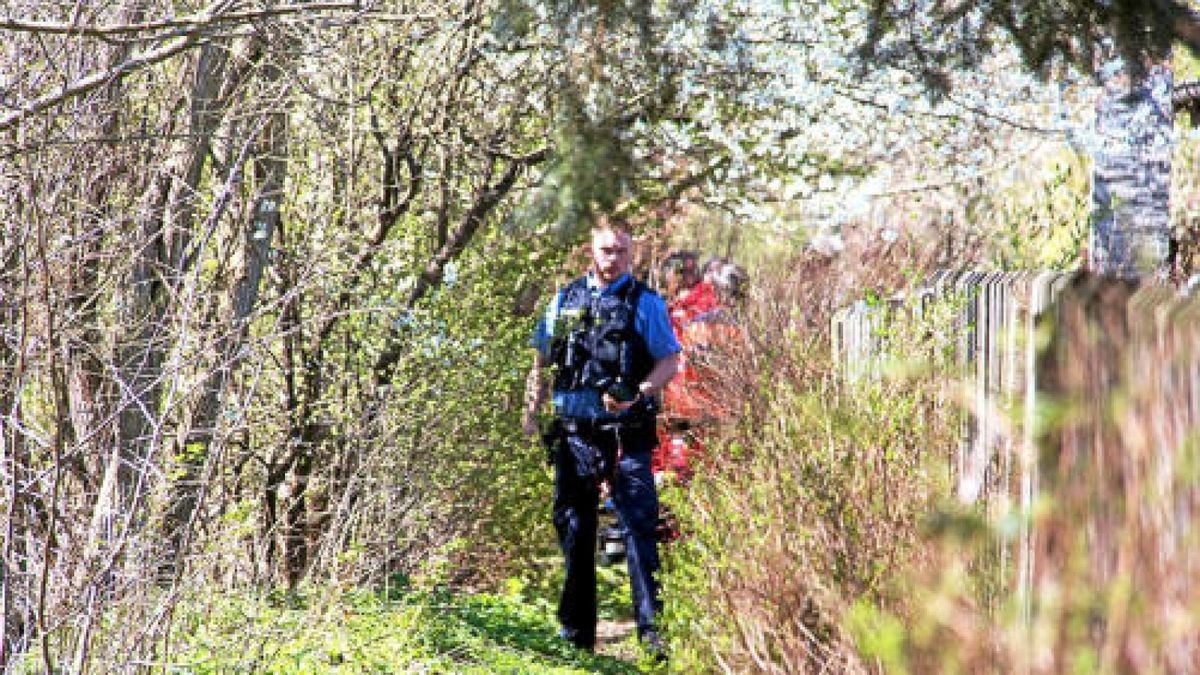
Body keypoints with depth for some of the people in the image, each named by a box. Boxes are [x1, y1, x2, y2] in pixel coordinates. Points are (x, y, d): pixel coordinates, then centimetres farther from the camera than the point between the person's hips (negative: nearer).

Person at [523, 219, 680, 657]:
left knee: (639, 527, -10)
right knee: (573, 529, 10)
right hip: (573, 431, 4)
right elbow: (542, 362, 19)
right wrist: (531, 414, 11)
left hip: (625, 432, -4)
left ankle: (652, 629, -11)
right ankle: (576, 631, 19)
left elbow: (670, 362, -4)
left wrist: (637, 395, -20)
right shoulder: (565, 301, 12)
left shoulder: (645, 303, 1)